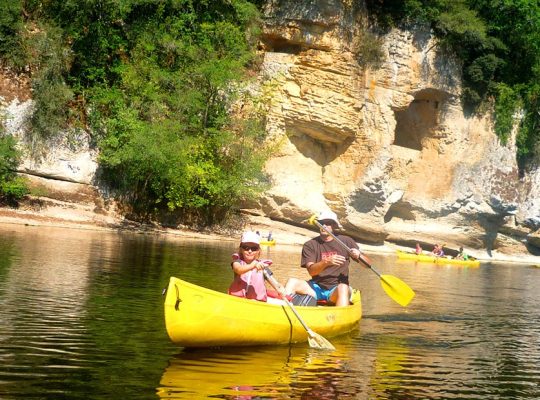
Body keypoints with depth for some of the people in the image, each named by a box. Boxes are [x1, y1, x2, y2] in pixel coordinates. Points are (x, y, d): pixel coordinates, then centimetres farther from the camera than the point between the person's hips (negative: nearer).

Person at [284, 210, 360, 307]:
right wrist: (326, 262, -29)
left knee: (343, 288, -37)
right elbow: (311, 271, -11)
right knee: (292, 282, -23)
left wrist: (358, 255, -15)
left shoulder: (346, 241, 5)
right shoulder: (310, 245, 4)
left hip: (335, 289, -2)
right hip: (316, 287, 2)